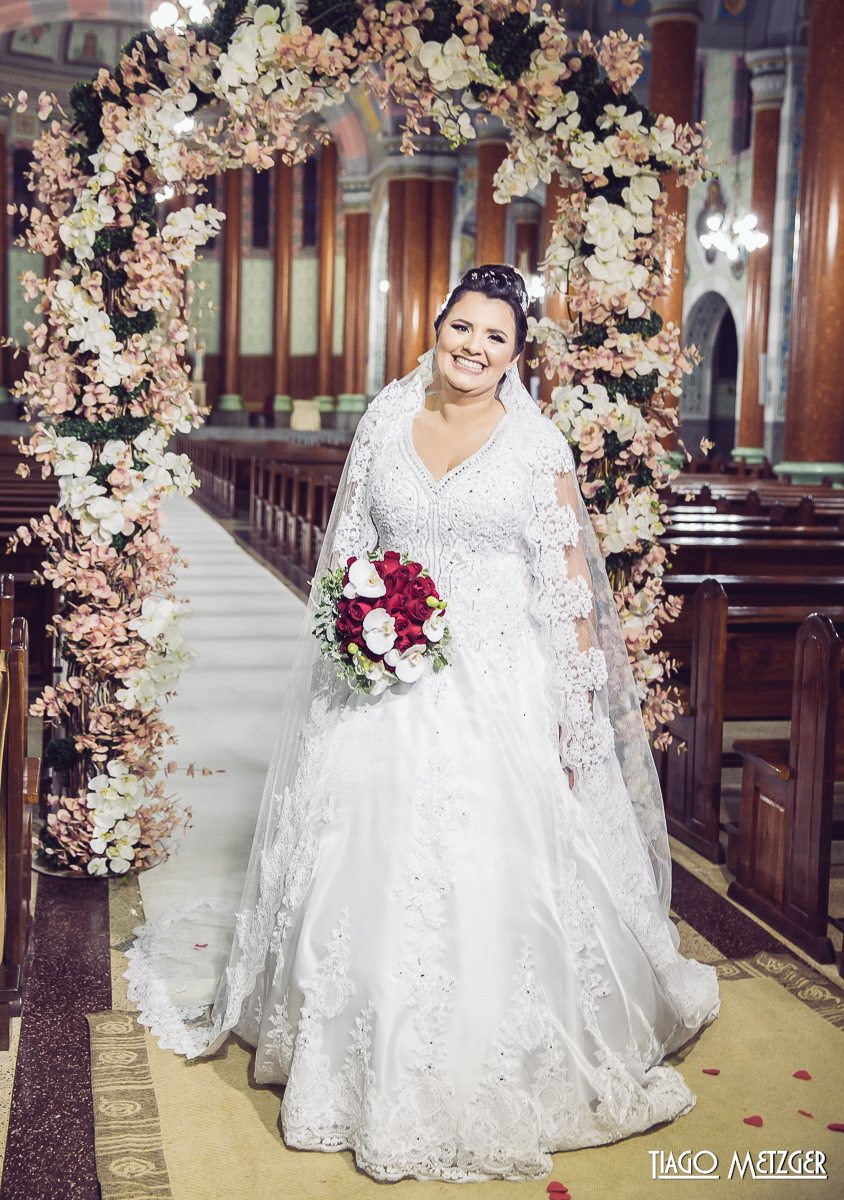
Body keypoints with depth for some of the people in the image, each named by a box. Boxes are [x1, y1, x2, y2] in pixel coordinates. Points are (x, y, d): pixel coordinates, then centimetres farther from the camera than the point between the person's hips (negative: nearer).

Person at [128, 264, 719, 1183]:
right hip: (389, 682, 3)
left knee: (495, 871, -2)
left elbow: (570, 586, -4)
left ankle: (491, 1075, 20)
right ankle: (370, 1064, 29)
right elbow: (349, 546, 14)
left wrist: (577, 710, -8)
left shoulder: (537, 445, -3)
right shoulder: (387, 418, 7)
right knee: (371, 859, 8)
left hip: (501, 688, -3)